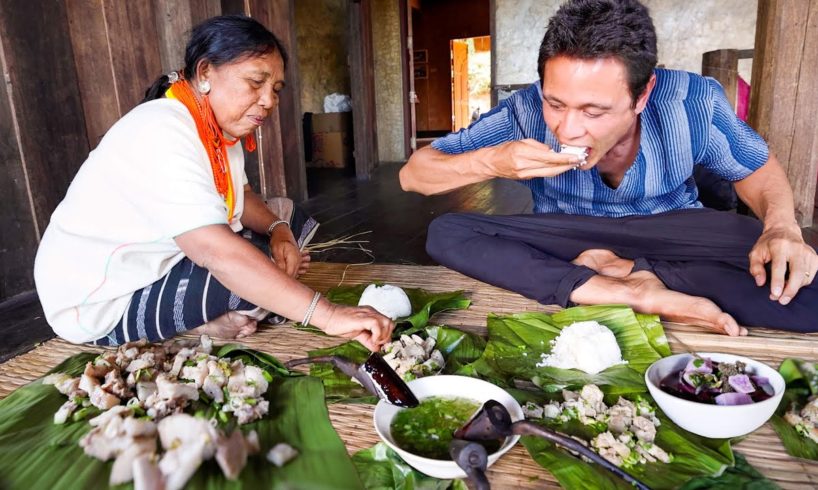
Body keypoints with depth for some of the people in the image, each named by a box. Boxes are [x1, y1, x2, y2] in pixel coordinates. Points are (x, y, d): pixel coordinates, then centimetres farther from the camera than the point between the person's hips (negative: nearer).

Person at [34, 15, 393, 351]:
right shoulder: (163, 133, -30)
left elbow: (239, 196, 9)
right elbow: (217, 252, -42)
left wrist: (278, 230, -14)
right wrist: (327, 315, -46)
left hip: (150, 270, 9)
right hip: (97, 304, -9)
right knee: (261, 273, -24)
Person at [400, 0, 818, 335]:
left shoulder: (694, 103, -21)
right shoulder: (525, 113, -23)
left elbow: (758, 168, 0)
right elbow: (412, 174, -20)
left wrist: (782, 225, -22)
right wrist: (491, 162, -38)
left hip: (673, 236, 0)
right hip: (568, 242, 1)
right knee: (445, 234, -26)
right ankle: (641, 294, -30)